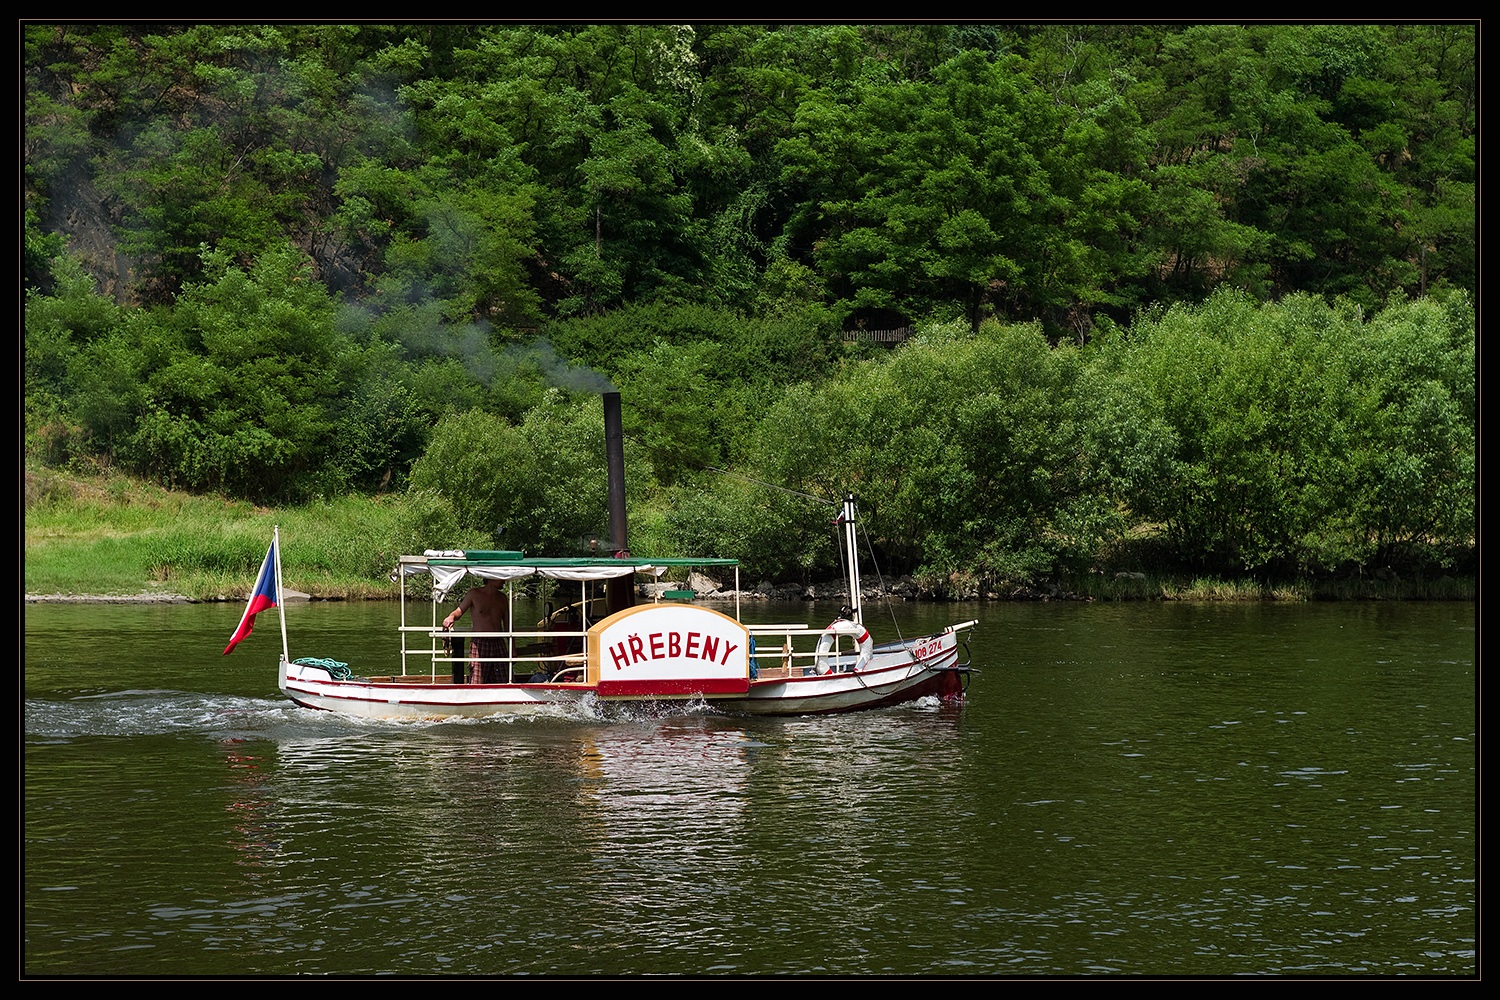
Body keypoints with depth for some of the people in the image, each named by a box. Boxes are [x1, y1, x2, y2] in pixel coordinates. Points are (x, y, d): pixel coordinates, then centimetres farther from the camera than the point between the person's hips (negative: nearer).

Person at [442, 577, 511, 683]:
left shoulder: (502, 598, 15)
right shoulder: (475, 594, 2)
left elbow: (507, 625, 18)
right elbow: (459, 611, -5)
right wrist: (451, 617, -29)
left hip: (498, 644, 5)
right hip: (479, 644, -5)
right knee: (476, 684, -14)